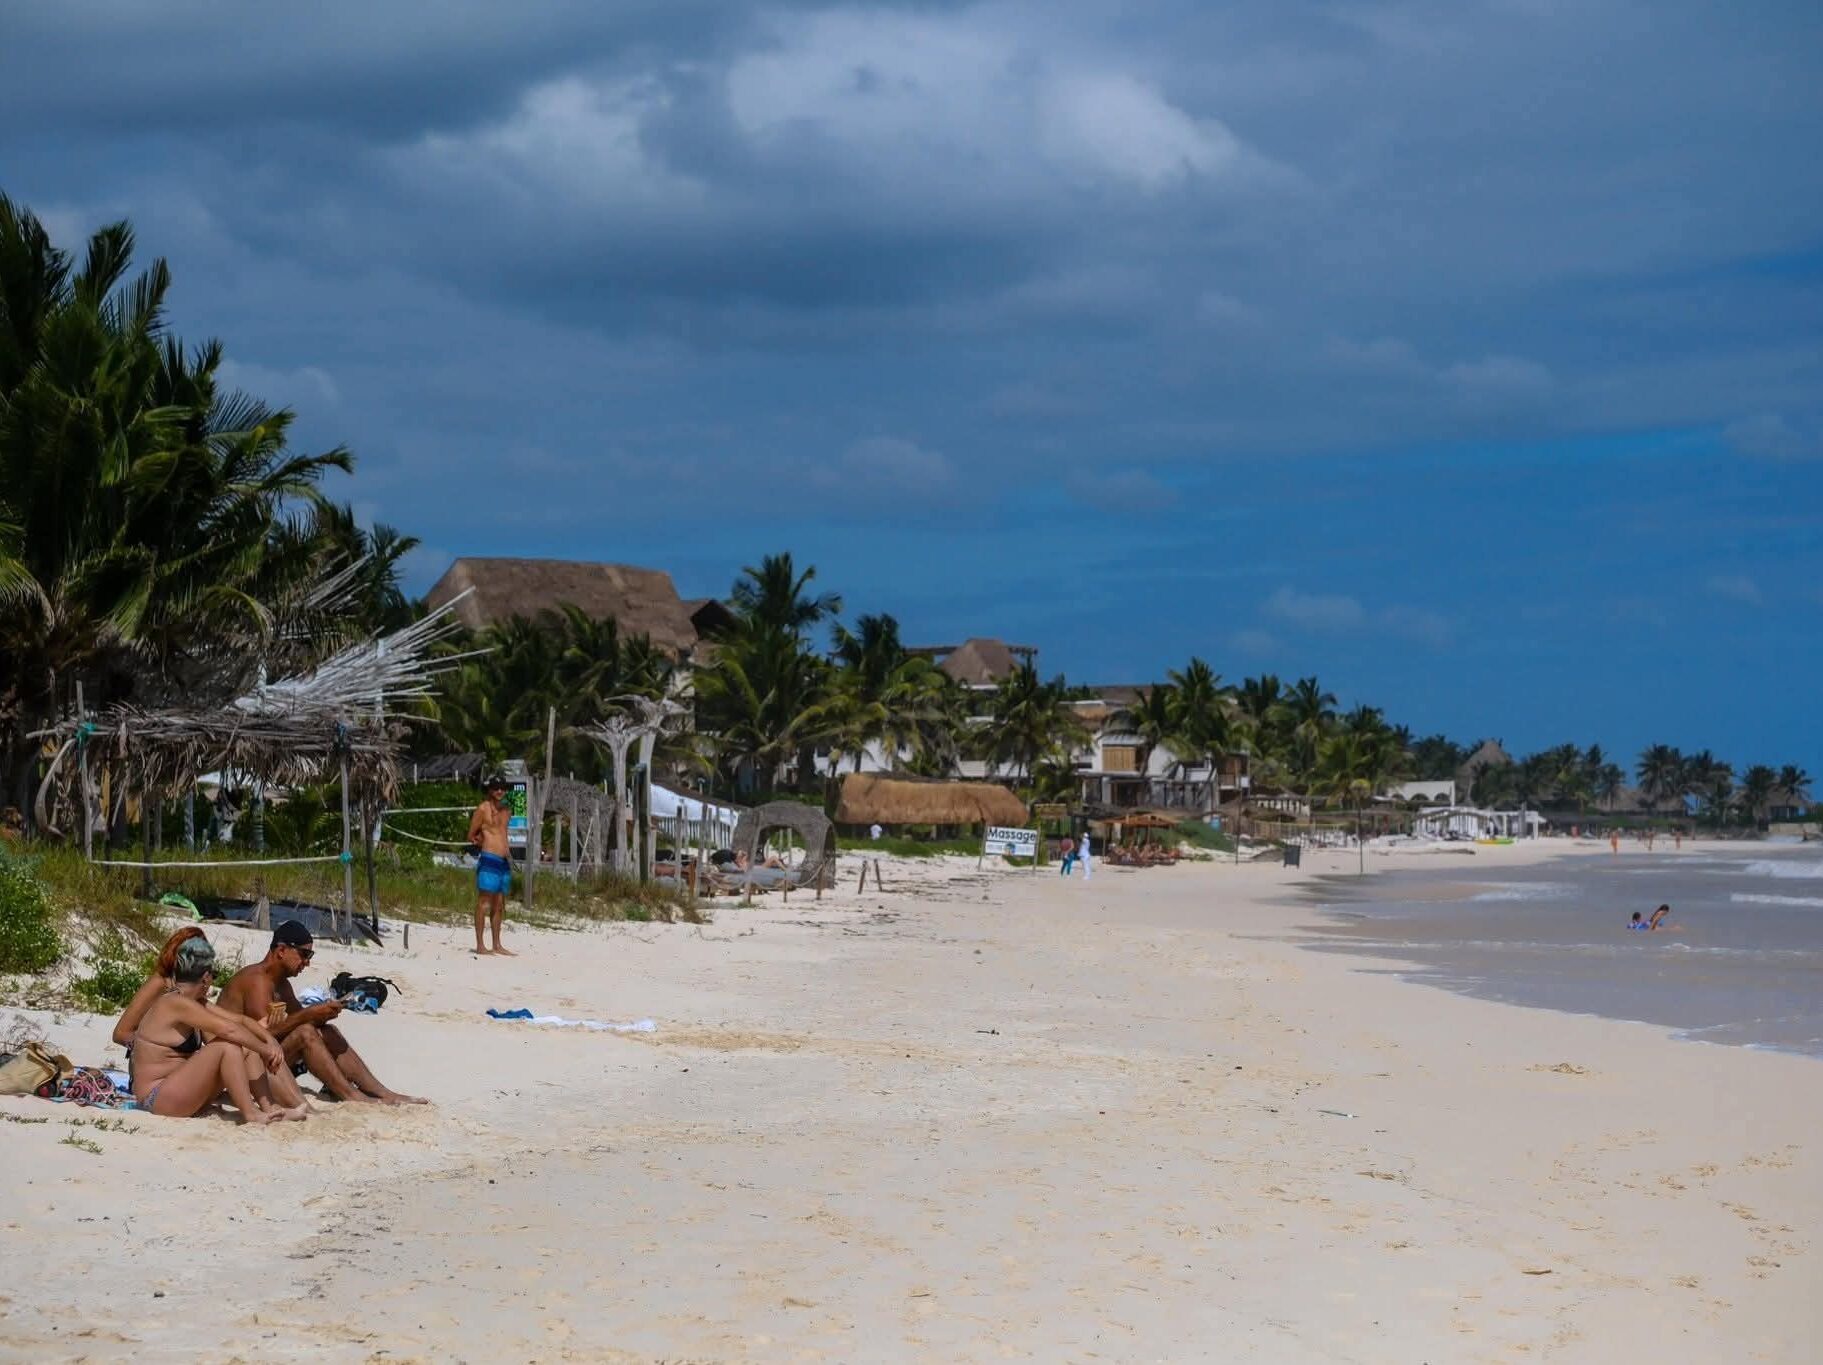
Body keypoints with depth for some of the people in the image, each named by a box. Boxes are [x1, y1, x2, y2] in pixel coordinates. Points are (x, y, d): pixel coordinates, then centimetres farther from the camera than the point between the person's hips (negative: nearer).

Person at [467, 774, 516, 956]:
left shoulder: (506, 811, 16)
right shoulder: (483, 809, -4)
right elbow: (471, 836, -1)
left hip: (504, 861, 7)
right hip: (488, 859, -7)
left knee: (499, 905, 10)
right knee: (484, 903, -6)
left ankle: (497, 945, 16)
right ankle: (480, 946, -6)